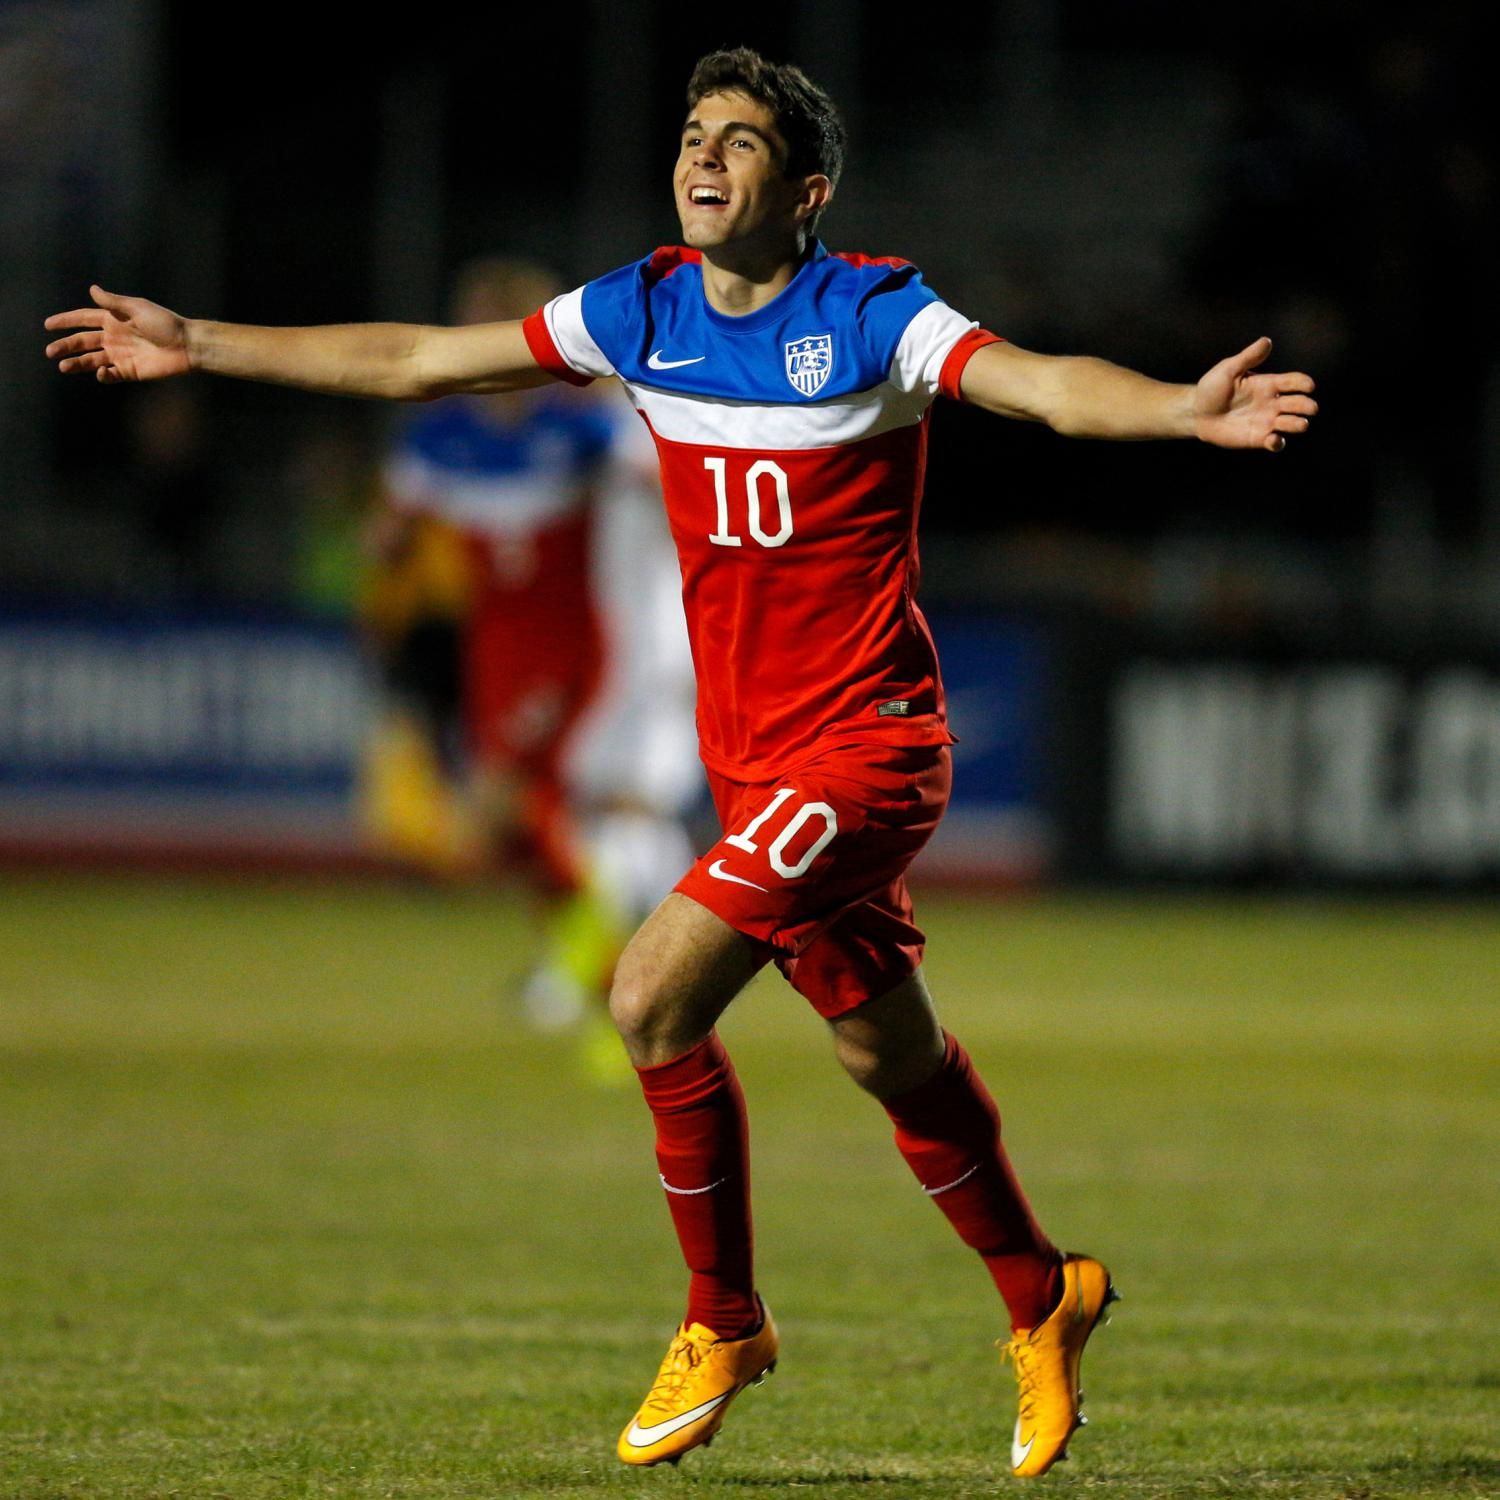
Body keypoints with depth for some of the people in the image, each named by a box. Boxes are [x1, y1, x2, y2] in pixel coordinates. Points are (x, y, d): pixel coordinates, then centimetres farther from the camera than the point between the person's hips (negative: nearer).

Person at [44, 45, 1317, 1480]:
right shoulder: (644, 312, 4)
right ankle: (1040, 1299, 31)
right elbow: (419, 360, 13)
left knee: (657, 994, -17)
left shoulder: (871, 316, -12)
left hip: (864, 743, -6)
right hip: (749, 756, 6)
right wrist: (200, 345, 15)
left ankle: (722, 1322, 1)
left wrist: (1185, 409, -47)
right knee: (889, 1053, 13)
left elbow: (1041, 381, -28)